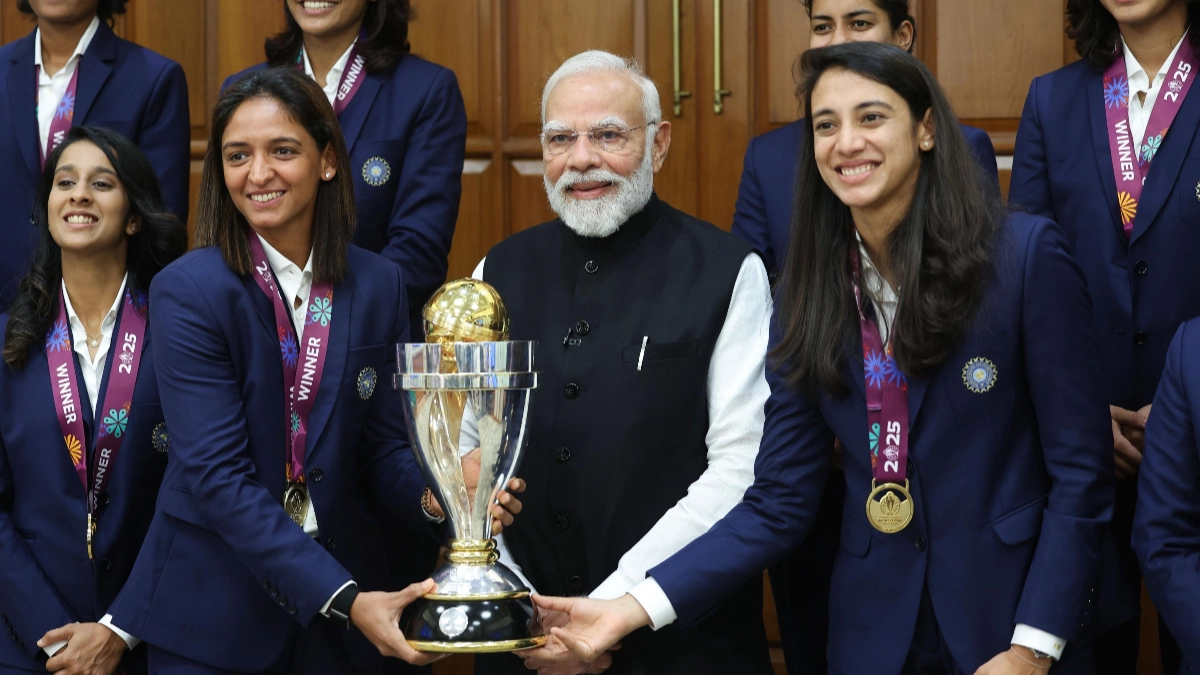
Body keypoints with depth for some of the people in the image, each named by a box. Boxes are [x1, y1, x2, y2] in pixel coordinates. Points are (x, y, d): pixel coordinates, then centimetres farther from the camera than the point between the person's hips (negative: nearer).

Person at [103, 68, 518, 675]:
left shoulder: (377, 286, 1)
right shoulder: (187, 293, -12)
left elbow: (383, 447, 4)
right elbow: (218, 477, -19)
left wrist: (436, 497, -20)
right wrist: (344, 598, -28)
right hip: (211, 619, -3)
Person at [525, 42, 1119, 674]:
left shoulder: (1027, 254, -10)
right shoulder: (809, 295, 2)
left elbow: (1080, 475, -9)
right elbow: (777, 503, -1)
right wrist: (635, 607, -12)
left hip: (1017, 621, -3)